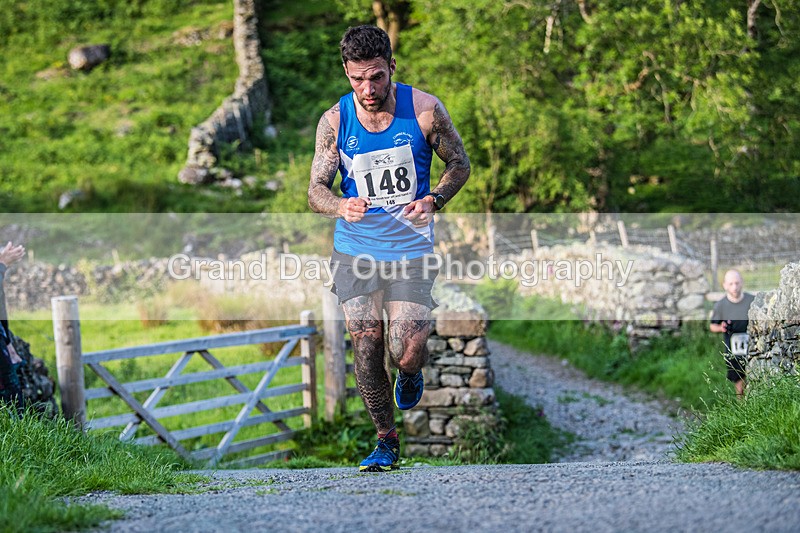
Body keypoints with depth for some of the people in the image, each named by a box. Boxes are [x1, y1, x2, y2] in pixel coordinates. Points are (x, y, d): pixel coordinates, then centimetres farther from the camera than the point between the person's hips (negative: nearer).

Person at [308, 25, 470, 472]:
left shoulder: (425, 109, -9)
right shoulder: (335, 121, -5)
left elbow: (459, 164, 4)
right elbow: (316, 189, -1)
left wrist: (432, 201, -15)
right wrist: (341, 207, -25)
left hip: (412, 247, -2)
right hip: (356, 248, 2)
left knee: (407, 353, -10)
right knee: (367, 347, -1)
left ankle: (411, 373, 29)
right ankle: (387, 441, 18)